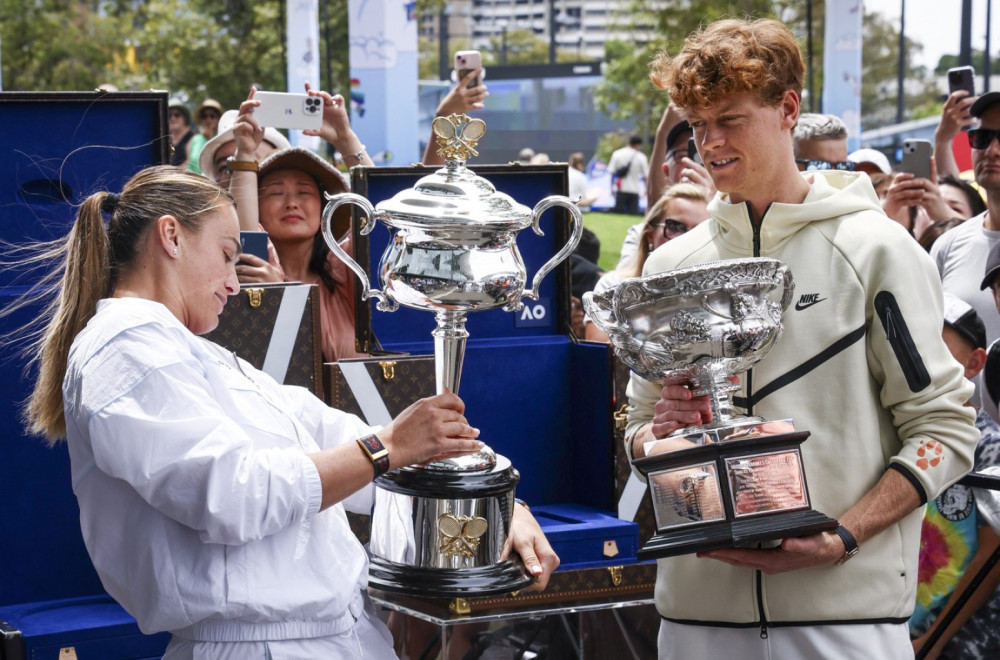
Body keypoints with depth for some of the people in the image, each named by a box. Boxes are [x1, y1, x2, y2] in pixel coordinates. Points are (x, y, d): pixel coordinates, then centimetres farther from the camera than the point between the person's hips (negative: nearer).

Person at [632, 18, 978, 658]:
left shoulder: (877, 249, -1)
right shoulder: (674, 264, 10)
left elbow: (944, 428, -5)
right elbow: (640, 431, 16)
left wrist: (840, 539, -16)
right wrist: (661, 434, -7)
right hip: (700, 598, 3)